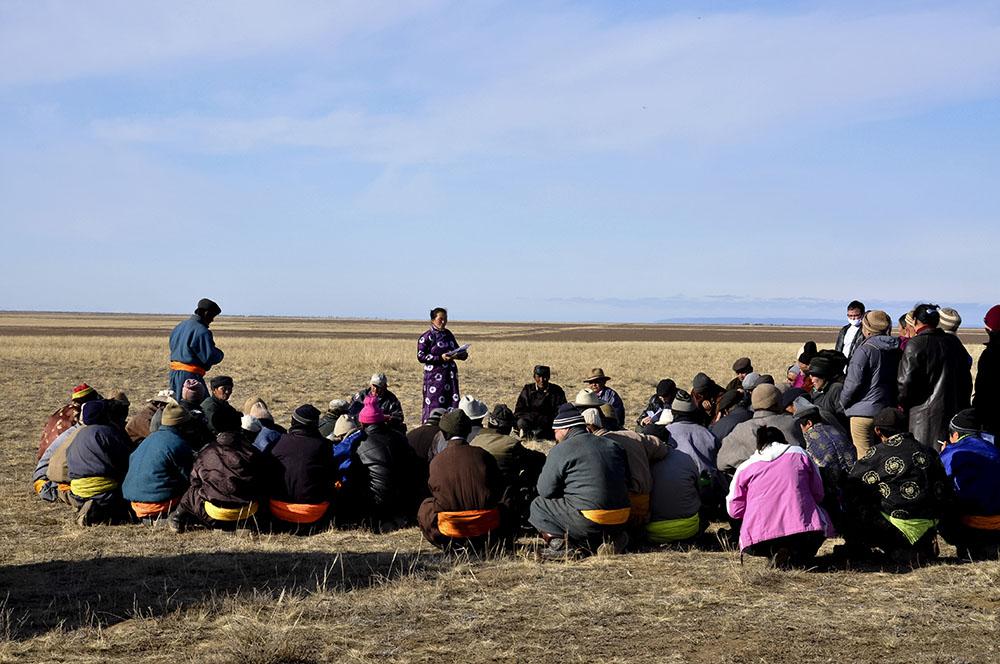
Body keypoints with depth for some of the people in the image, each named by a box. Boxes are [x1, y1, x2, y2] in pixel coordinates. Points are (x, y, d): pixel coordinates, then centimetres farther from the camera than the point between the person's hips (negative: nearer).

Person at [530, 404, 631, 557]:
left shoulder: (560, 450, -4)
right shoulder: (612, 445, 14)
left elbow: (545, 491, -3)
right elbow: (626, 480, 21)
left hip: (588, 522, -6)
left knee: (538, 505, 11)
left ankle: (557, 543, -11)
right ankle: (610, 538, 13)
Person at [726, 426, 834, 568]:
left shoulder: (745, 468, 16)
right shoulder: (799, 454, 16)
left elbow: (734, 510, 12)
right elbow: (818, 494, 17)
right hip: (803, 528, -2)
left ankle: (774, 552, 2)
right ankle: (796, 555, 1)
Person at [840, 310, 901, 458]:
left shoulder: (865, 350, -16)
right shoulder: (896, 349, 6)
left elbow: (853, 382, -17)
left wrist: (843, 401, 0)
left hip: (864, 412, -7)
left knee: (864, 456, -2)